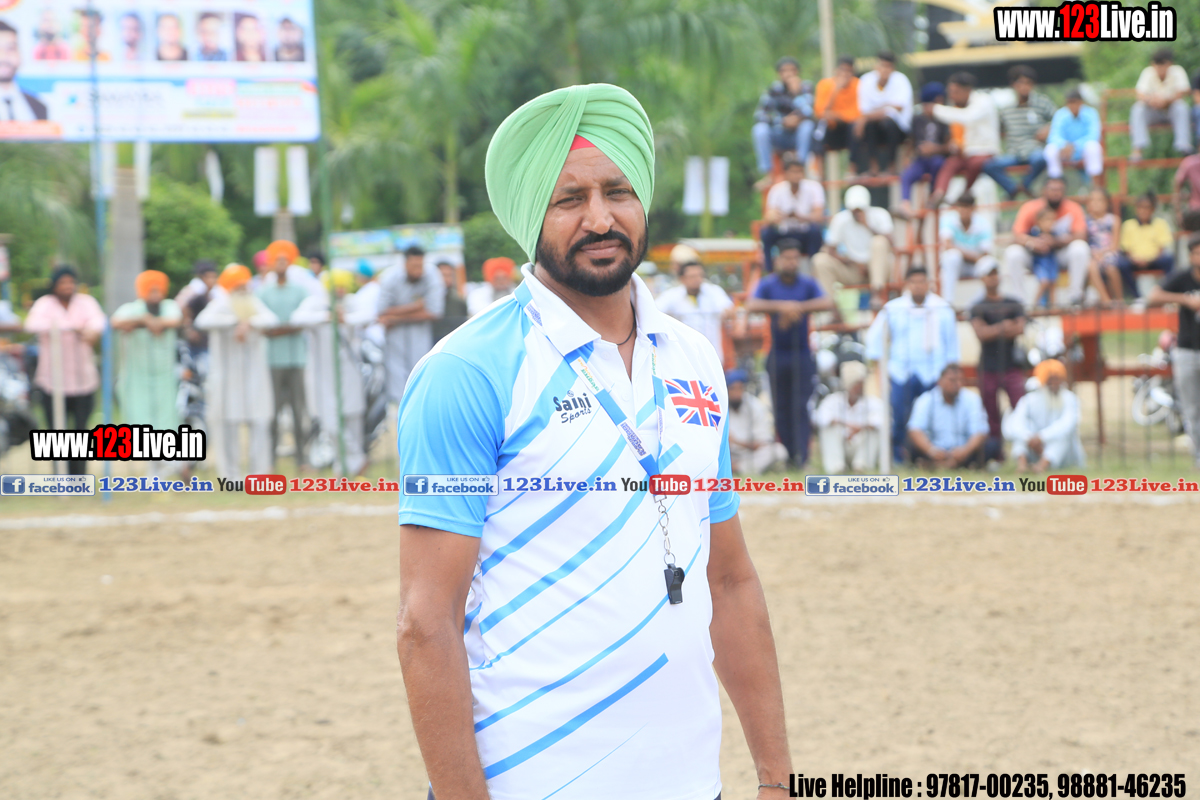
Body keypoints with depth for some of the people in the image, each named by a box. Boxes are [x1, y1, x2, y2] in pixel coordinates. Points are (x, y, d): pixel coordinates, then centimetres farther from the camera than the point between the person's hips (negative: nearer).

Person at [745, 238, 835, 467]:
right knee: (781, 407, 4)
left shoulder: (808, 284, 2)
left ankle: (802, 455, -13)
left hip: (802, 353, -1)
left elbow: (827, 303, -13)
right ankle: (788, 454, 13)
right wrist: (781, 306, -26)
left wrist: (799, 307, -22)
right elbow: (752, 305, -15)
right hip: (778, 352, 1)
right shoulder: (768, 284, 2)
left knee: (801, 405, -8)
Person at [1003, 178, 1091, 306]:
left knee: (1080, 247, -29)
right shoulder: (1030, 208, -12)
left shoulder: (1073, 209, -10)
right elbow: (1017, 236, -21)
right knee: (1013, 253, -29)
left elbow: (1080, 236, -21)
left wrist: (1055, 241, -36)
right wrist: (1031, 242, -45)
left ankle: (1075, 293, -25)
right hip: (1034, 255, 0)